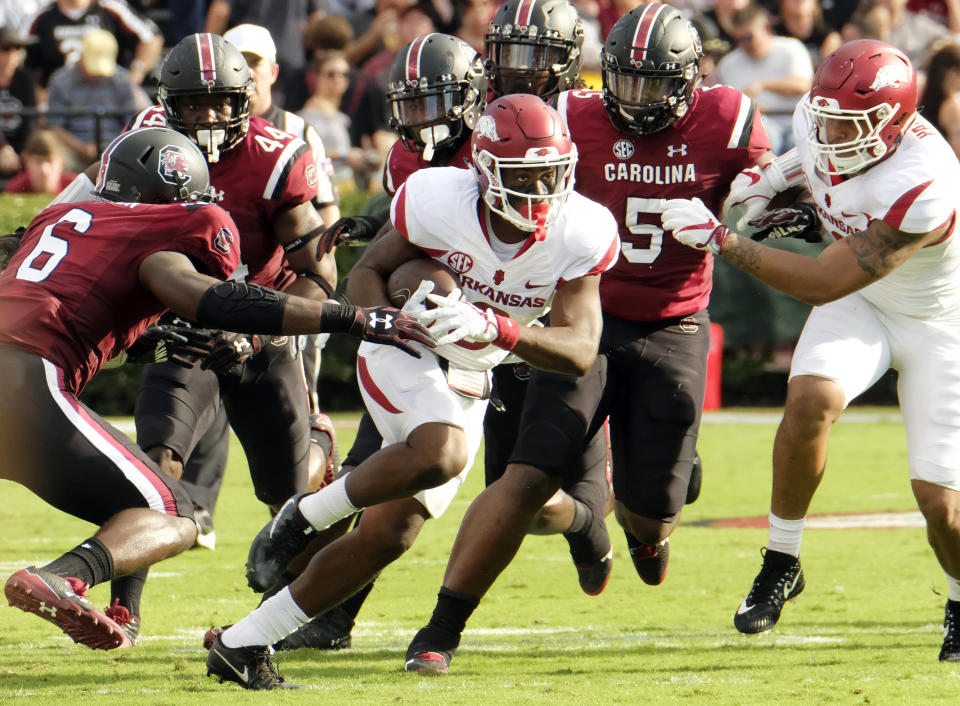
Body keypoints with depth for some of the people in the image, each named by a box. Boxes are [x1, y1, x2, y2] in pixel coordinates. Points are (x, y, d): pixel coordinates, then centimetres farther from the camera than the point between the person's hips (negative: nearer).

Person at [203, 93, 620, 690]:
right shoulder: (440, 201, -21)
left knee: (388, 536, 0)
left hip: (468, 386, 4)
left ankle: (243, 643, 11)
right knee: (442, 454, -36)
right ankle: (307, 515, -12)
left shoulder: (582, 234, -17)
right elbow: (368, 272, -6)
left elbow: (580, 353, -22)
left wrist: (491, 327, -38)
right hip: (404, 353, -4)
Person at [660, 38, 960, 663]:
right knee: (811, 397, -27)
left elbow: (821, 284, -35)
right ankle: (782, 563, -11)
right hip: (859, 303, 5)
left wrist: (718, 237, -32)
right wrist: (815, 217, -8)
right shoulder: (819, 124, -17)